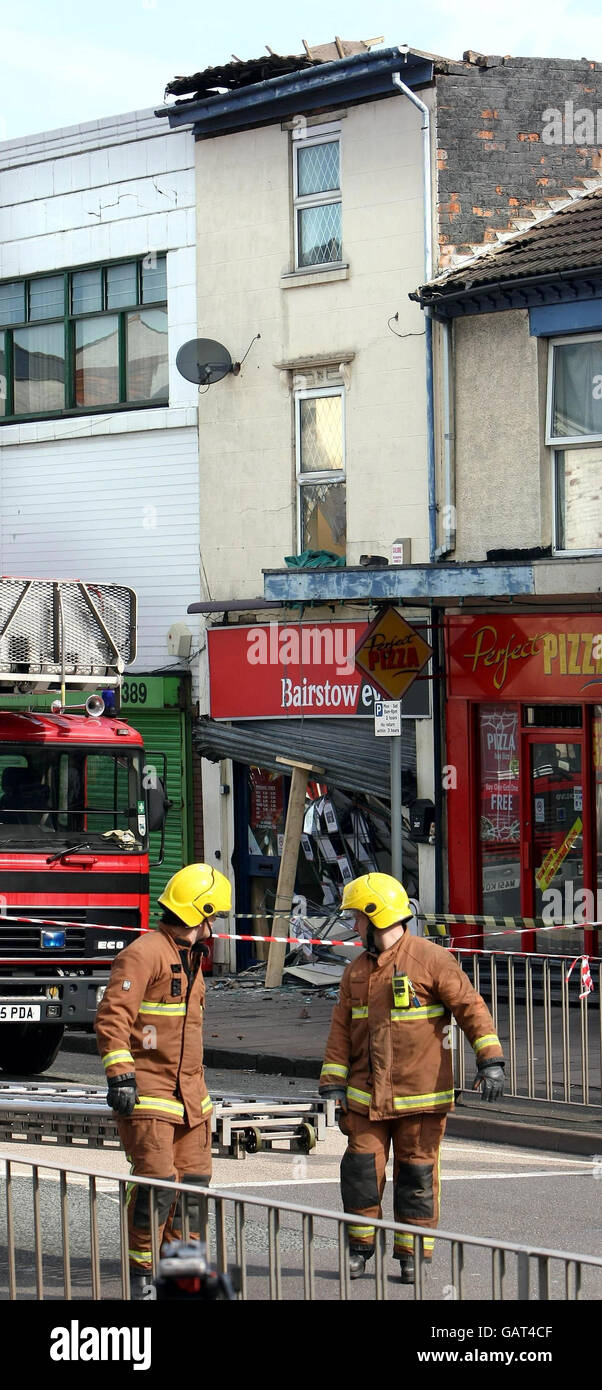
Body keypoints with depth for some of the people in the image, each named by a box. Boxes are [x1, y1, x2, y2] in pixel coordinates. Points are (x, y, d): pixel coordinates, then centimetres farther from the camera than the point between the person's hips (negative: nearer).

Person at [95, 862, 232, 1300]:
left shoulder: (190, 957, 18)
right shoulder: (144, 955, -13)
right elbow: (112, 1017, -19)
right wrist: (120, 1076, -25)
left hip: (189, 1094, 9)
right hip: (148, 1094, -9)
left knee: (194, 1181, 7)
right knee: (156, 1183, -11)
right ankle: (140, 1274, -2)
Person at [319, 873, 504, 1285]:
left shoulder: (431, 960, -8)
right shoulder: (357, 971, 11)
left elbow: (471, 1007, -9)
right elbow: (342, 1030, 13)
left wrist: (491, 1060, -16)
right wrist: (333, 1084, 7)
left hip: (420, 1095, -5)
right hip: (367, 1093, 5)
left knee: (417, 1173, 2)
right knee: (361, 1169, 0)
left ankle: (412, 1255, 13)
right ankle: (360, 1248, 16)